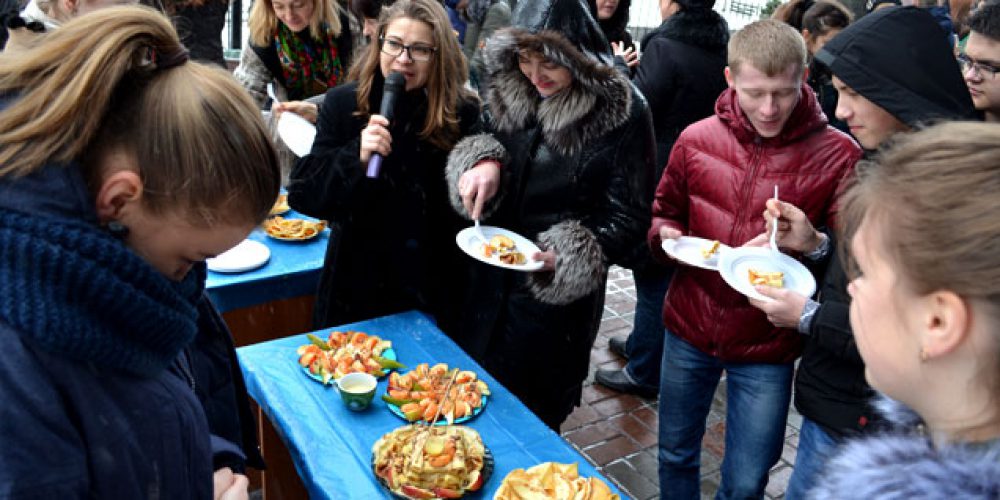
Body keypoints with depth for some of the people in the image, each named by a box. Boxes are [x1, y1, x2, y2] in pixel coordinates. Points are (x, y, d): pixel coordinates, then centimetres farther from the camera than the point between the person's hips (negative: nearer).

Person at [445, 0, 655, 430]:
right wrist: (482, 162, -13)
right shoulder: (510, 91, -2)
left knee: (533, 418, 13)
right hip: (491, 280, 5)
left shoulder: (622, 113, -17)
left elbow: (627, 217, -13)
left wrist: (566, 257, -27)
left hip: (560, 292, -5)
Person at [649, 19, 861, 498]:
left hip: (767, 348, -2)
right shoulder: (697, 138, -4)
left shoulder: (838, 154, -13)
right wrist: (666, 235, -12)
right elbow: (664, 212, 11)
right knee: (675, 457, 20)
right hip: (689, 331, 3)